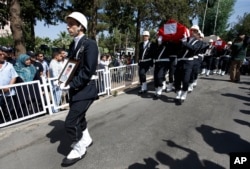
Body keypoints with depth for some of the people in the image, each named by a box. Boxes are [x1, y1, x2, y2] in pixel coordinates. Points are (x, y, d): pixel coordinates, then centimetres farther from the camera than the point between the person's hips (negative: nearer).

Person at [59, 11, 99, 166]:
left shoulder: (90, 44, -13)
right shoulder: (73, 44, 12)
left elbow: (88, 71, -22)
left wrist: (70, 85, -19)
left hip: (85, 90, -8)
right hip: (75, 90, 9)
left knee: (70, 123, -5)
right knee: (79, 118, 21)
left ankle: (79, 150, 21)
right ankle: (86, 139, 46)